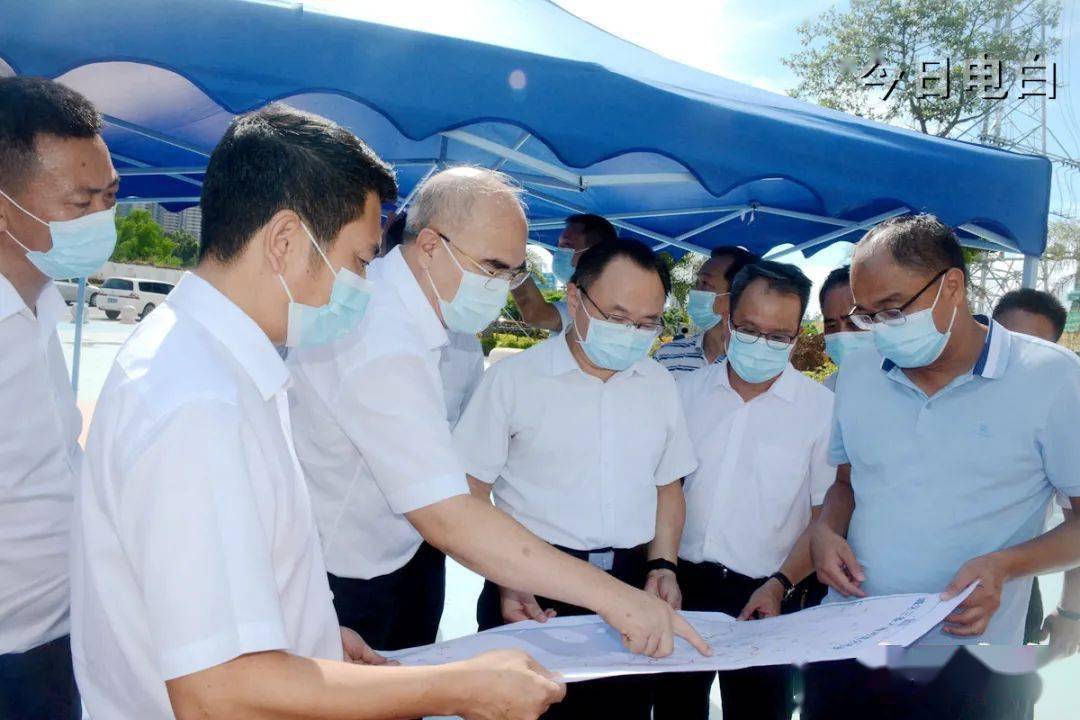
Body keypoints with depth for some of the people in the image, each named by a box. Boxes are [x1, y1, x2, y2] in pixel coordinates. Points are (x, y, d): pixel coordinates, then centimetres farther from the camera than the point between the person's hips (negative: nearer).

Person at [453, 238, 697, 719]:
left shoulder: (660, 385, 7)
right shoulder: (514, 378, -7)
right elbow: (472, 494, -5)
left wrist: (663, 565, 3)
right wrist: (505, 583, -14)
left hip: (631, 587, 4)